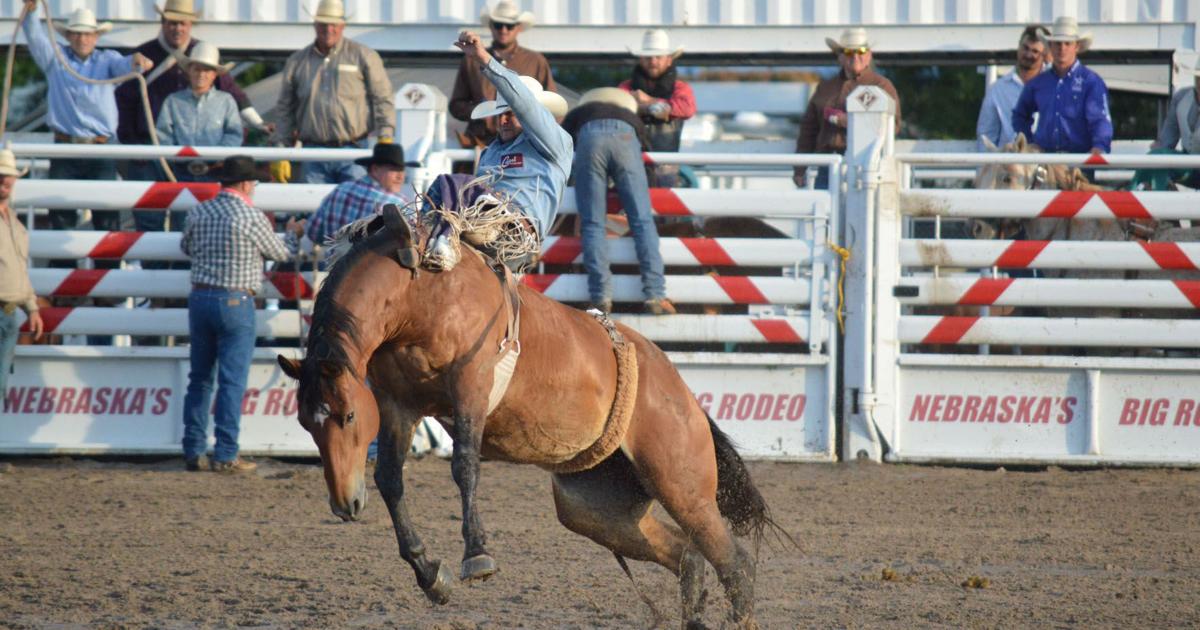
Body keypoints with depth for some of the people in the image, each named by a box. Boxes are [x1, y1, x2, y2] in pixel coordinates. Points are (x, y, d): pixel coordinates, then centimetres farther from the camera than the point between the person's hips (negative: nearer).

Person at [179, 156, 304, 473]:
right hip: (235, 303, -5)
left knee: (200, 378, 13)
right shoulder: (251, 217, -10)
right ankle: (225, 455, -4)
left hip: (200, 298, 5)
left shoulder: (201, 212, 4)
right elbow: (281, 253, 3)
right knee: (232, 381, -2)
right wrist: (293, 234, 25)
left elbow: (186, 247, 21)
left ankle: (193, 450, 13)